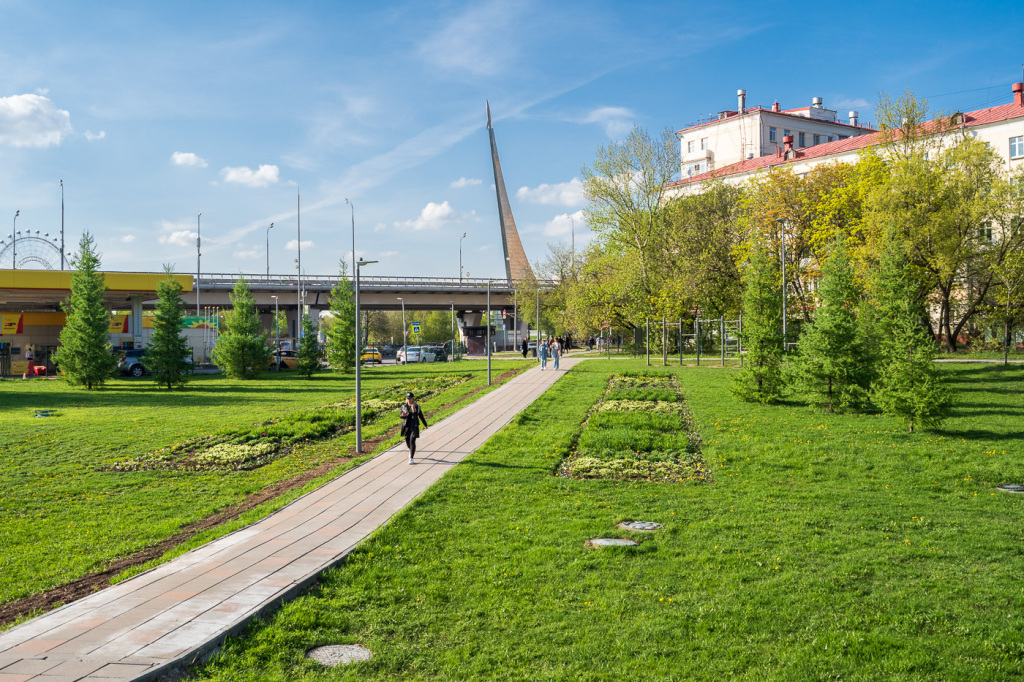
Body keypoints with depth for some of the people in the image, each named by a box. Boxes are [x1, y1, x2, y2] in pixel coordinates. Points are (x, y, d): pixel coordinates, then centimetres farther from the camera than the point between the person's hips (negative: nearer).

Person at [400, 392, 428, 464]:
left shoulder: (416, 406, -2)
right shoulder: (404, 406, 2)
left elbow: (421, 416, 9)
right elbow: (400, 414, 7)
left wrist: (425, 424, 18)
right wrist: (402, 415, -18)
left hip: (414, 426, -3)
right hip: (406, 426, 3)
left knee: (412, 441, -12)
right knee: (407, 441, 14)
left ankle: (411, 458, -9)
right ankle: (412, 451, 47)